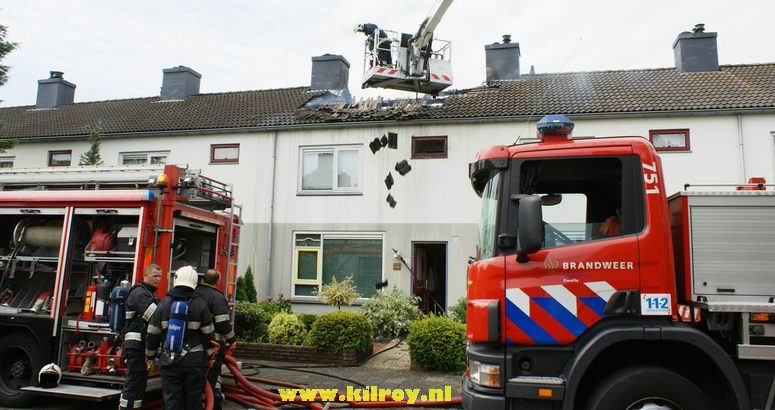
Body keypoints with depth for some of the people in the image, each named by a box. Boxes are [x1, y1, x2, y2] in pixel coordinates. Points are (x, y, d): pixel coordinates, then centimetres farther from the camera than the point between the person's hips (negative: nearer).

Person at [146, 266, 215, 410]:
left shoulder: (164, 303, -1)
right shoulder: (200, 304, -4)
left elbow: (153, 333, 2)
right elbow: (208, 333, -1)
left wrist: (150, 354, 16)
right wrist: (208, 354, 13)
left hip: (169, 361, 1)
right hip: (194, 360, 0)